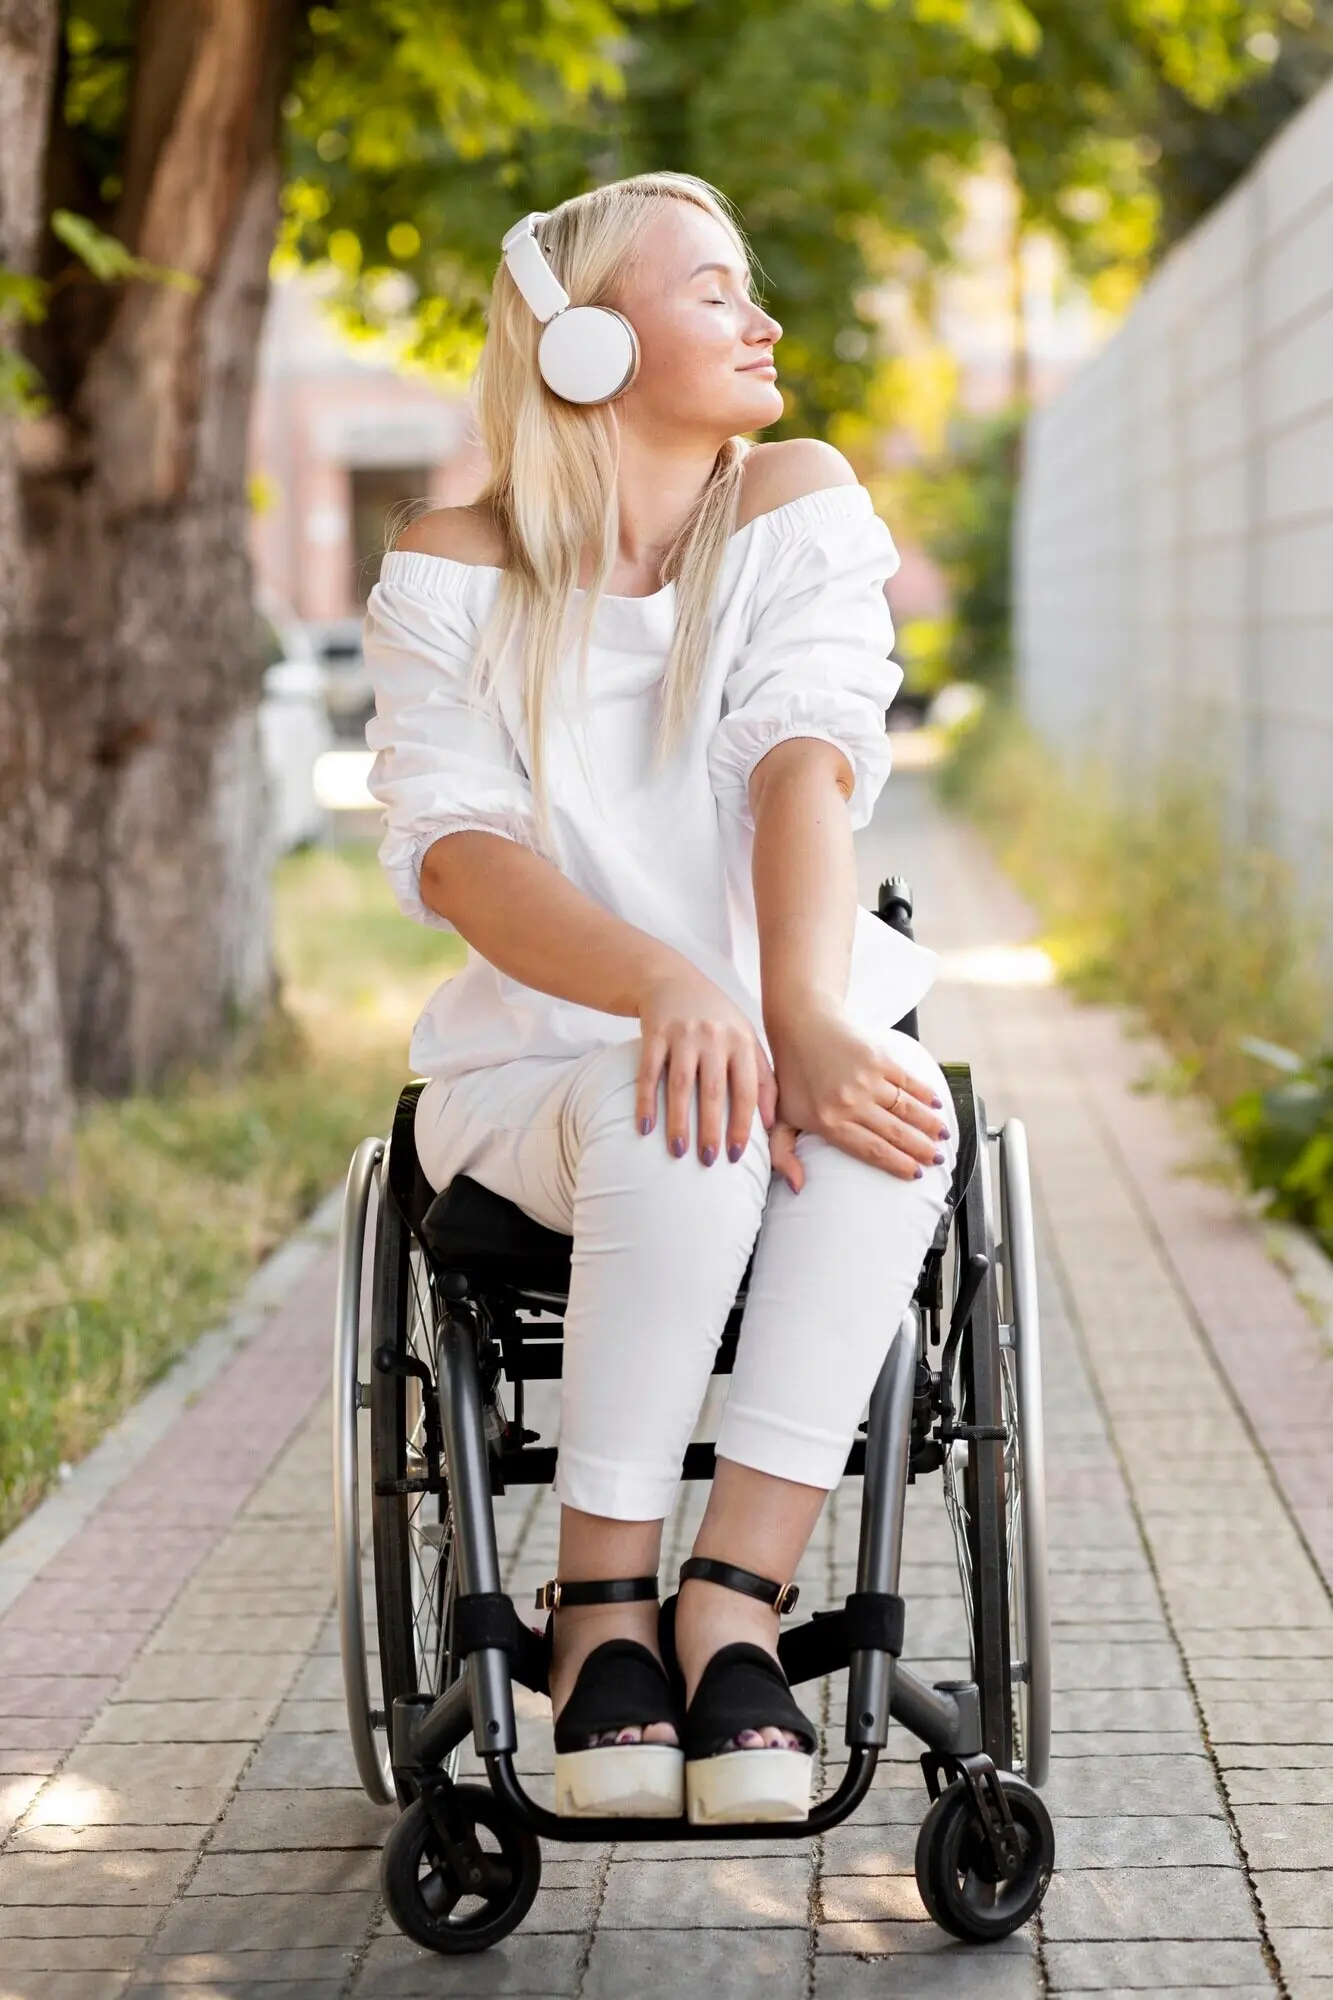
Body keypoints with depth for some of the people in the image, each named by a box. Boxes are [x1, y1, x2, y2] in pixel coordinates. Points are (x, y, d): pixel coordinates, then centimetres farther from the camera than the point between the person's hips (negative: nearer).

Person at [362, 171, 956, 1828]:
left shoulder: (794, 507, 4)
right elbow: (453, 852, -14)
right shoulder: (451, 574, 0)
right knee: (676, 1130, -36)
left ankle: (732, 1601, -30)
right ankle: (603, 1611, -22)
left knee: (894, 1111, -33)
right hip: (543, 1069, -2)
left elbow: (807, 772, -12)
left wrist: (803, 1019, -31)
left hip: (800, 1024, 2)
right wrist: (665, 983, -33)